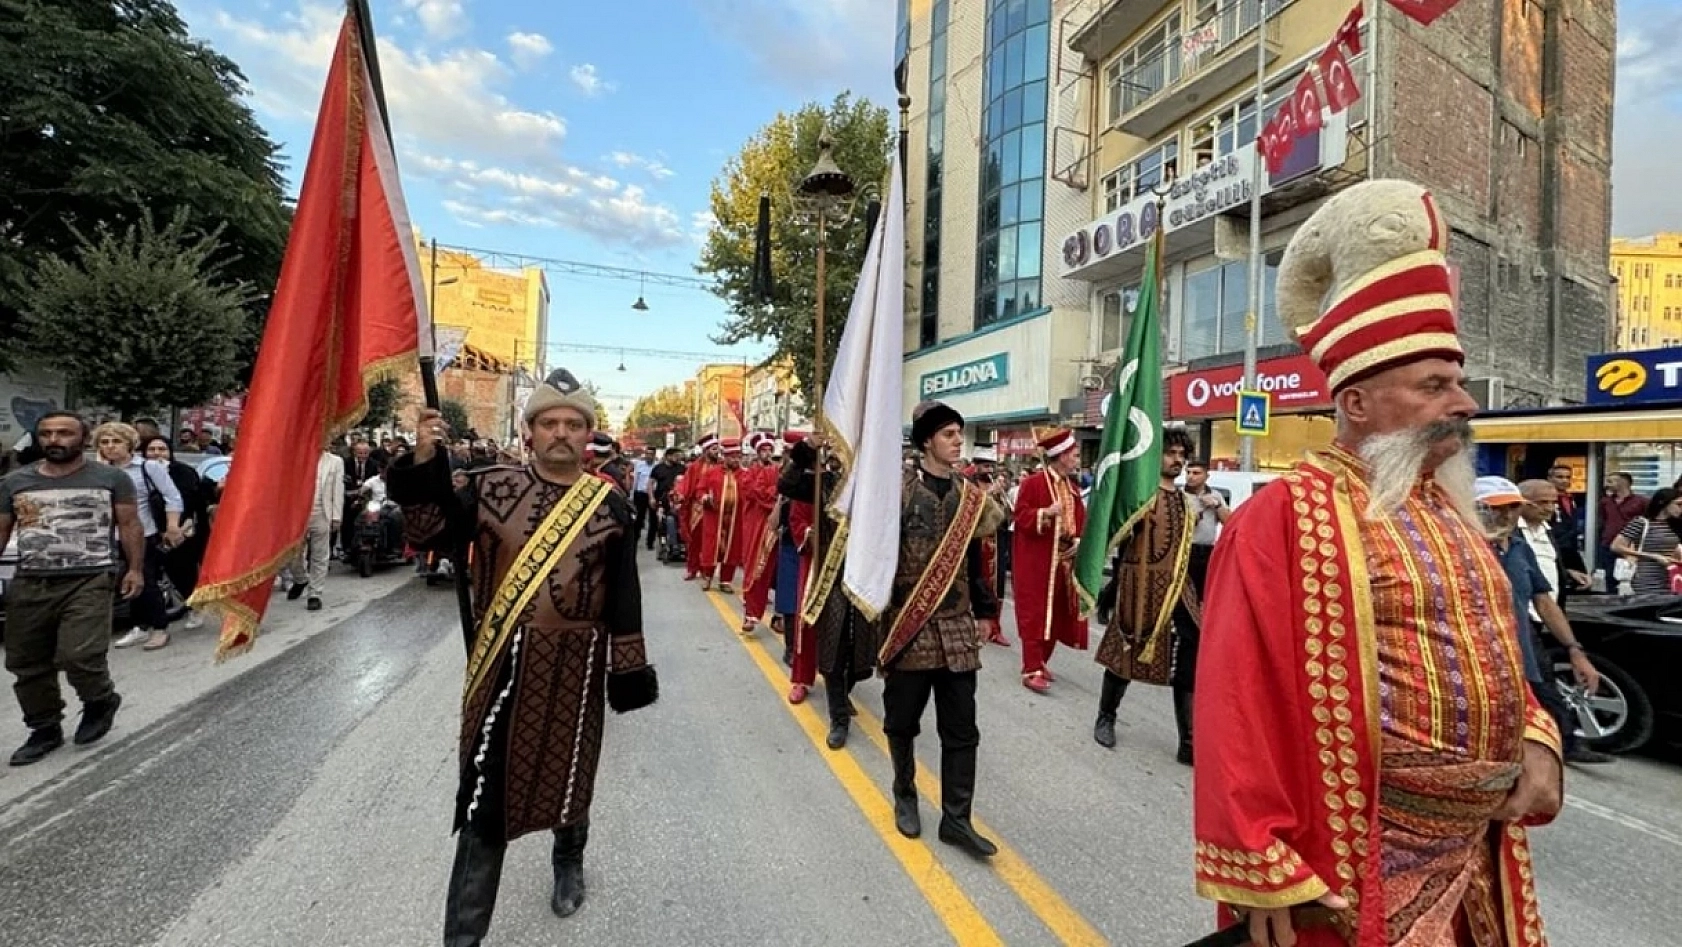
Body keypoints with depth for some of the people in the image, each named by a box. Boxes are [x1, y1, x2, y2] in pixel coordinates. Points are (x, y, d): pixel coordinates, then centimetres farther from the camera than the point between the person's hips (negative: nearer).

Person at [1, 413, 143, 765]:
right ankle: (45, 729, 27)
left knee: (79, 657, -14)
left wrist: (135, 569, -5)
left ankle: (100, 701, 16)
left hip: (89, 582, -5)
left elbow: (130, 525, 2)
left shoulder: (111, 478, 1)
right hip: (29, 584, 5)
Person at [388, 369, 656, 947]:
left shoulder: (610, 506, -4)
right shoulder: (491, 487, -1)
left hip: (575, 668, 0)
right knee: (486, 793, 6)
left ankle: (569, 863, 51)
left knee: (570, 772, 20)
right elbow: (432, 535, -3)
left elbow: (624, 600, -2)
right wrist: (423, 465, -15)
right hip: (503, 664, 0)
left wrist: (628, 672, -1)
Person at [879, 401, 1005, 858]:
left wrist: (984, 612, 14)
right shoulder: (898, 490, -8)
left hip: (957, 629, 4)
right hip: (908, 625, -4)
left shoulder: (970, 496, 8)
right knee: (902, 721, 13)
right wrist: (880, 608, -11)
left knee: (961, 730, 8)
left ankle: (956, 819, 21)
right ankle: (905, 795, 37)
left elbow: (975, 559, 14)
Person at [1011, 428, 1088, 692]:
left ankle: (1039, 662, 26)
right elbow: (1021, 516, -12)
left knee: (1057, 612, 12)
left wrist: (1078, 540, -4)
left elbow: (1080, 520, 15)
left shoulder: (1073, 488, 13)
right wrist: (1046, 512, -27)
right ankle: (1031, 670, -2)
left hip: (1063, 559, 8)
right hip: (1036, 559, -7)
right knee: (1035, 613, -6)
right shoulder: (1033, 483, -10)